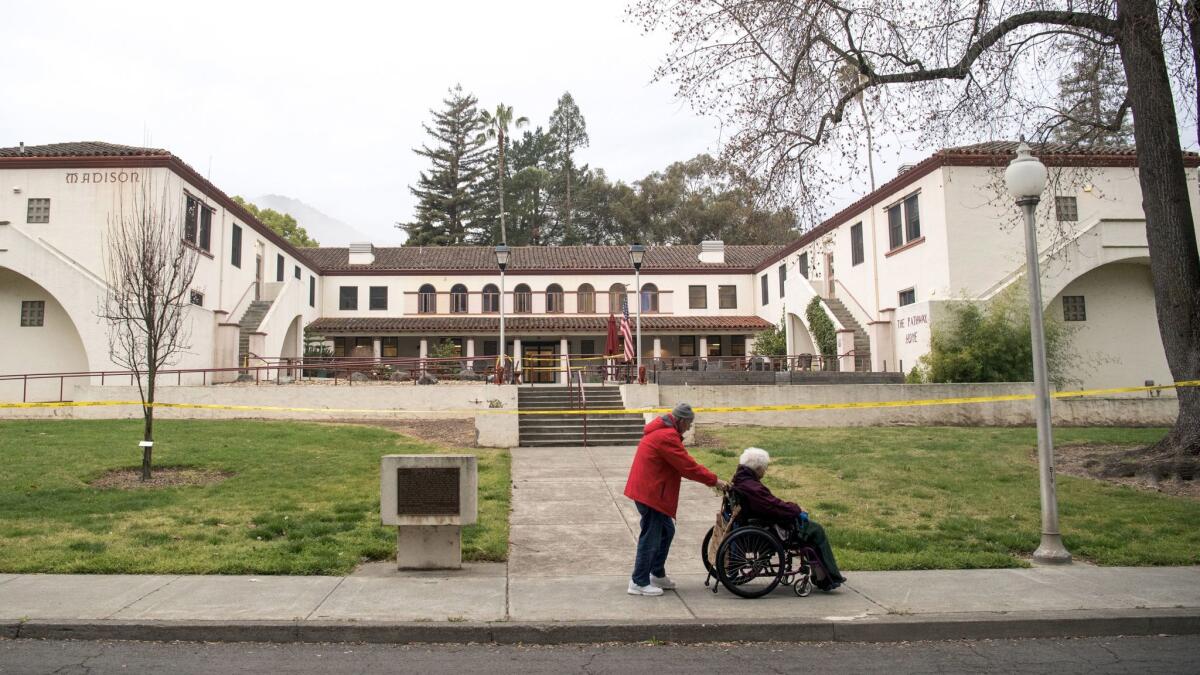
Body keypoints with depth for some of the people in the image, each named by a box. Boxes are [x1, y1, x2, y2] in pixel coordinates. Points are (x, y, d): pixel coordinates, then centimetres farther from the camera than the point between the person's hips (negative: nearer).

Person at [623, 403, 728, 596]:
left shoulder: (663, 430, 14)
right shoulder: (667, 437, -20)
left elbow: (683, 463, 16)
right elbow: (688, 466, -20)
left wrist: (710, 479, 11)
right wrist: (714, 480, -10)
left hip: (650, 490, 11)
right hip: (650, 492, -11)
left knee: (666, 531, 18)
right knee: (651, 537, -3)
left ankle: (658, 574, 28)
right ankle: (639, 583, 6)